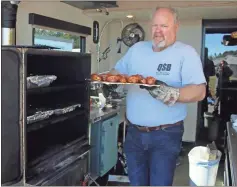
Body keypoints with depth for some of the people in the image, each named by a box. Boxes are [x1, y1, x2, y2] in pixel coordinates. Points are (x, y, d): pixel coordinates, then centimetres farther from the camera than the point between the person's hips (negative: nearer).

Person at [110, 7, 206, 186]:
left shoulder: (186, 53, -9)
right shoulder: (137, 48, 7)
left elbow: (199, 91, -18)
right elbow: (117, 71, 17)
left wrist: (171, 94, -36)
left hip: (166, 134, -4)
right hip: (134, 132, 5)